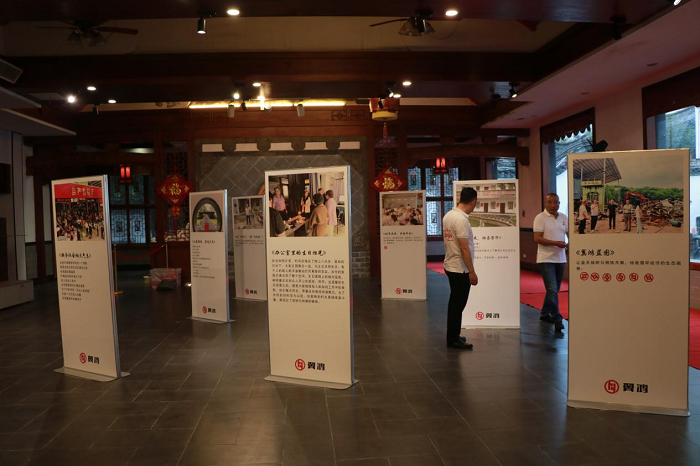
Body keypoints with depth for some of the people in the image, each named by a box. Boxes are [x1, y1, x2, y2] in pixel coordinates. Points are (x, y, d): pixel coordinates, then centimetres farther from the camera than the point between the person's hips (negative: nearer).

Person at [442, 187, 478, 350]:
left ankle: (453, 336, 27)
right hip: (460, 269, -9)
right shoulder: (461, 219, -21)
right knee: (458, 305, -1)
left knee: (454, 303, 18)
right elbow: (464, 248, -23)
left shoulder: (448, 215, 7)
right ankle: (453, 339, 8)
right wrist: (472, 272, -20)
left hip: (451, 266, 10)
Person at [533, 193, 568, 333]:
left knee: (554, 290, 15)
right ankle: (557, 319, -9)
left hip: (560, 259, 7)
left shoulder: (563, 218, 11)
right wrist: (556, 243, -22)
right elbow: (537, 238, -15)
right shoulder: (540, 218, -8)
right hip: (546, 259, -7)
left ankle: (545, 314, 30)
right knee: (552, 290, -12)